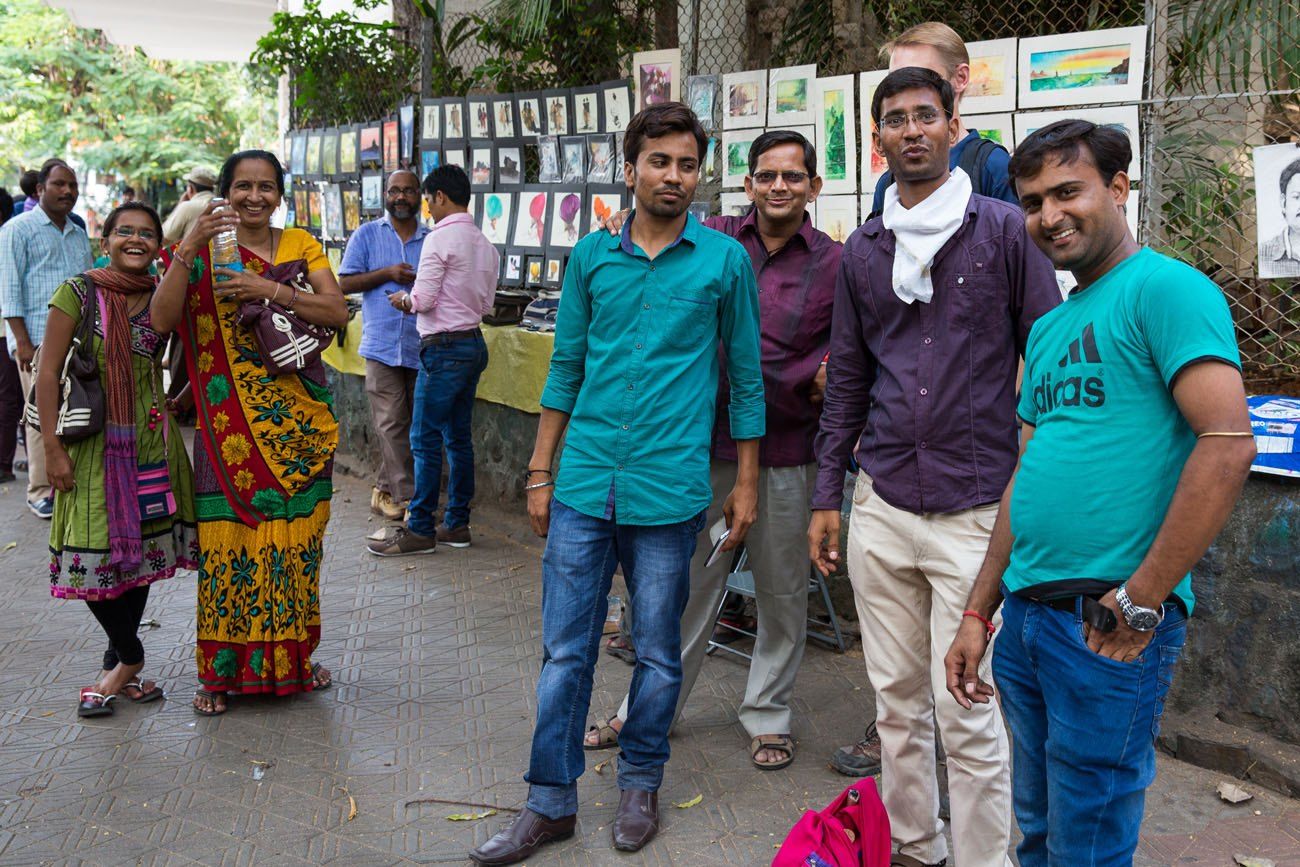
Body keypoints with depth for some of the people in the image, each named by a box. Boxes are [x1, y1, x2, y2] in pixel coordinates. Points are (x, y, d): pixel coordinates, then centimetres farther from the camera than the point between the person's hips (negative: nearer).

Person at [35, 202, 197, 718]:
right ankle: (130, 660, 16)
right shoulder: (79, 292, -6)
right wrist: (53, 447, -11)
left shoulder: (161, 296, 4)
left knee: (141, 552, 9)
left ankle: (118, 664, 23)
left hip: (152, 443, 4)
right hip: (95, 443, -3)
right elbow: (48, 372, -7)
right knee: (98, 553, -4)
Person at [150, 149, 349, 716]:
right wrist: (187, 248, -20)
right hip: (230, 423, -2)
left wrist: (270, 289, -16)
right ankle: (220, 670, 9)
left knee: (295, 536, 7)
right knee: (227, 539, -3)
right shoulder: (204, 250, 3)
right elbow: (162, 320, -11)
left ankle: (290, 656, 23)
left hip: (299, 421, 2)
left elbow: (337, 312, -4)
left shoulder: (301, 246, 9)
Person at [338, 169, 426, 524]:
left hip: (420, 346, 3)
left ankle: (385, 490, 20)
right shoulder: (366, 235, 6)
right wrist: (388, 273, -10)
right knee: (393, 424, -7)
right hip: (382, 344, -2)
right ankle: (410, 499, -4)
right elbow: (345, 282, 2)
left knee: (411, 425, 6)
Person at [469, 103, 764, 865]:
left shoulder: (725, 260, 0)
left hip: (670, 491, -2)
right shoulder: (592, 255, 7)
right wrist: (540, 473, 10)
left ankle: (640, 786, 30)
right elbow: (566, 367, 12)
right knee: (565, 652, 6)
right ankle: (552, 804, 19)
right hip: (584, 486, 2)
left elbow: (746, 377, 5)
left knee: (658, 654, 10)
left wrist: (747, 484, 4)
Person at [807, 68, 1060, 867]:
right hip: (881, 509, 4)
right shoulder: (863, 251, 11)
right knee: (898, 702, 13)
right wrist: (827, 494, 13)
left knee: (968, 714, -3)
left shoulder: (1006, 230, -1)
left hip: (976, 511, -4)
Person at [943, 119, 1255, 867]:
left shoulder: (1165, 288, -9)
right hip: (1026, 614, 8)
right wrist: (979, 614, 16)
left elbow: (1228, 445, -20)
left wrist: (1142, 599, -18)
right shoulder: (1049, 328, 17)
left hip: (1108, 626, -8)